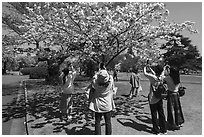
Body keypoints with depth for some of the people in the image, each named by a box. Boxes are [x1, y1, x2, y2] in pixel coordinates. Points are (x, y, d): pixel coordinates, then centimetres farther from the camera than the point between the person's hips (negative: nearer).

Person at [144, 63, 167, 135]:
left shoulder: (153, 77, -22)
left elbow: (145, 73, -12)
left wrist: (145, 68, 8)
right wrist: (149, 68, 22)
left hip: (153, 99, -6)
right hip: (160, 99, 6)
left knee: (154, 115, 8)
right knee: (161, 114, 16)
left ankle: (156, 130, 21)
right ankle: (164, 129, 28)